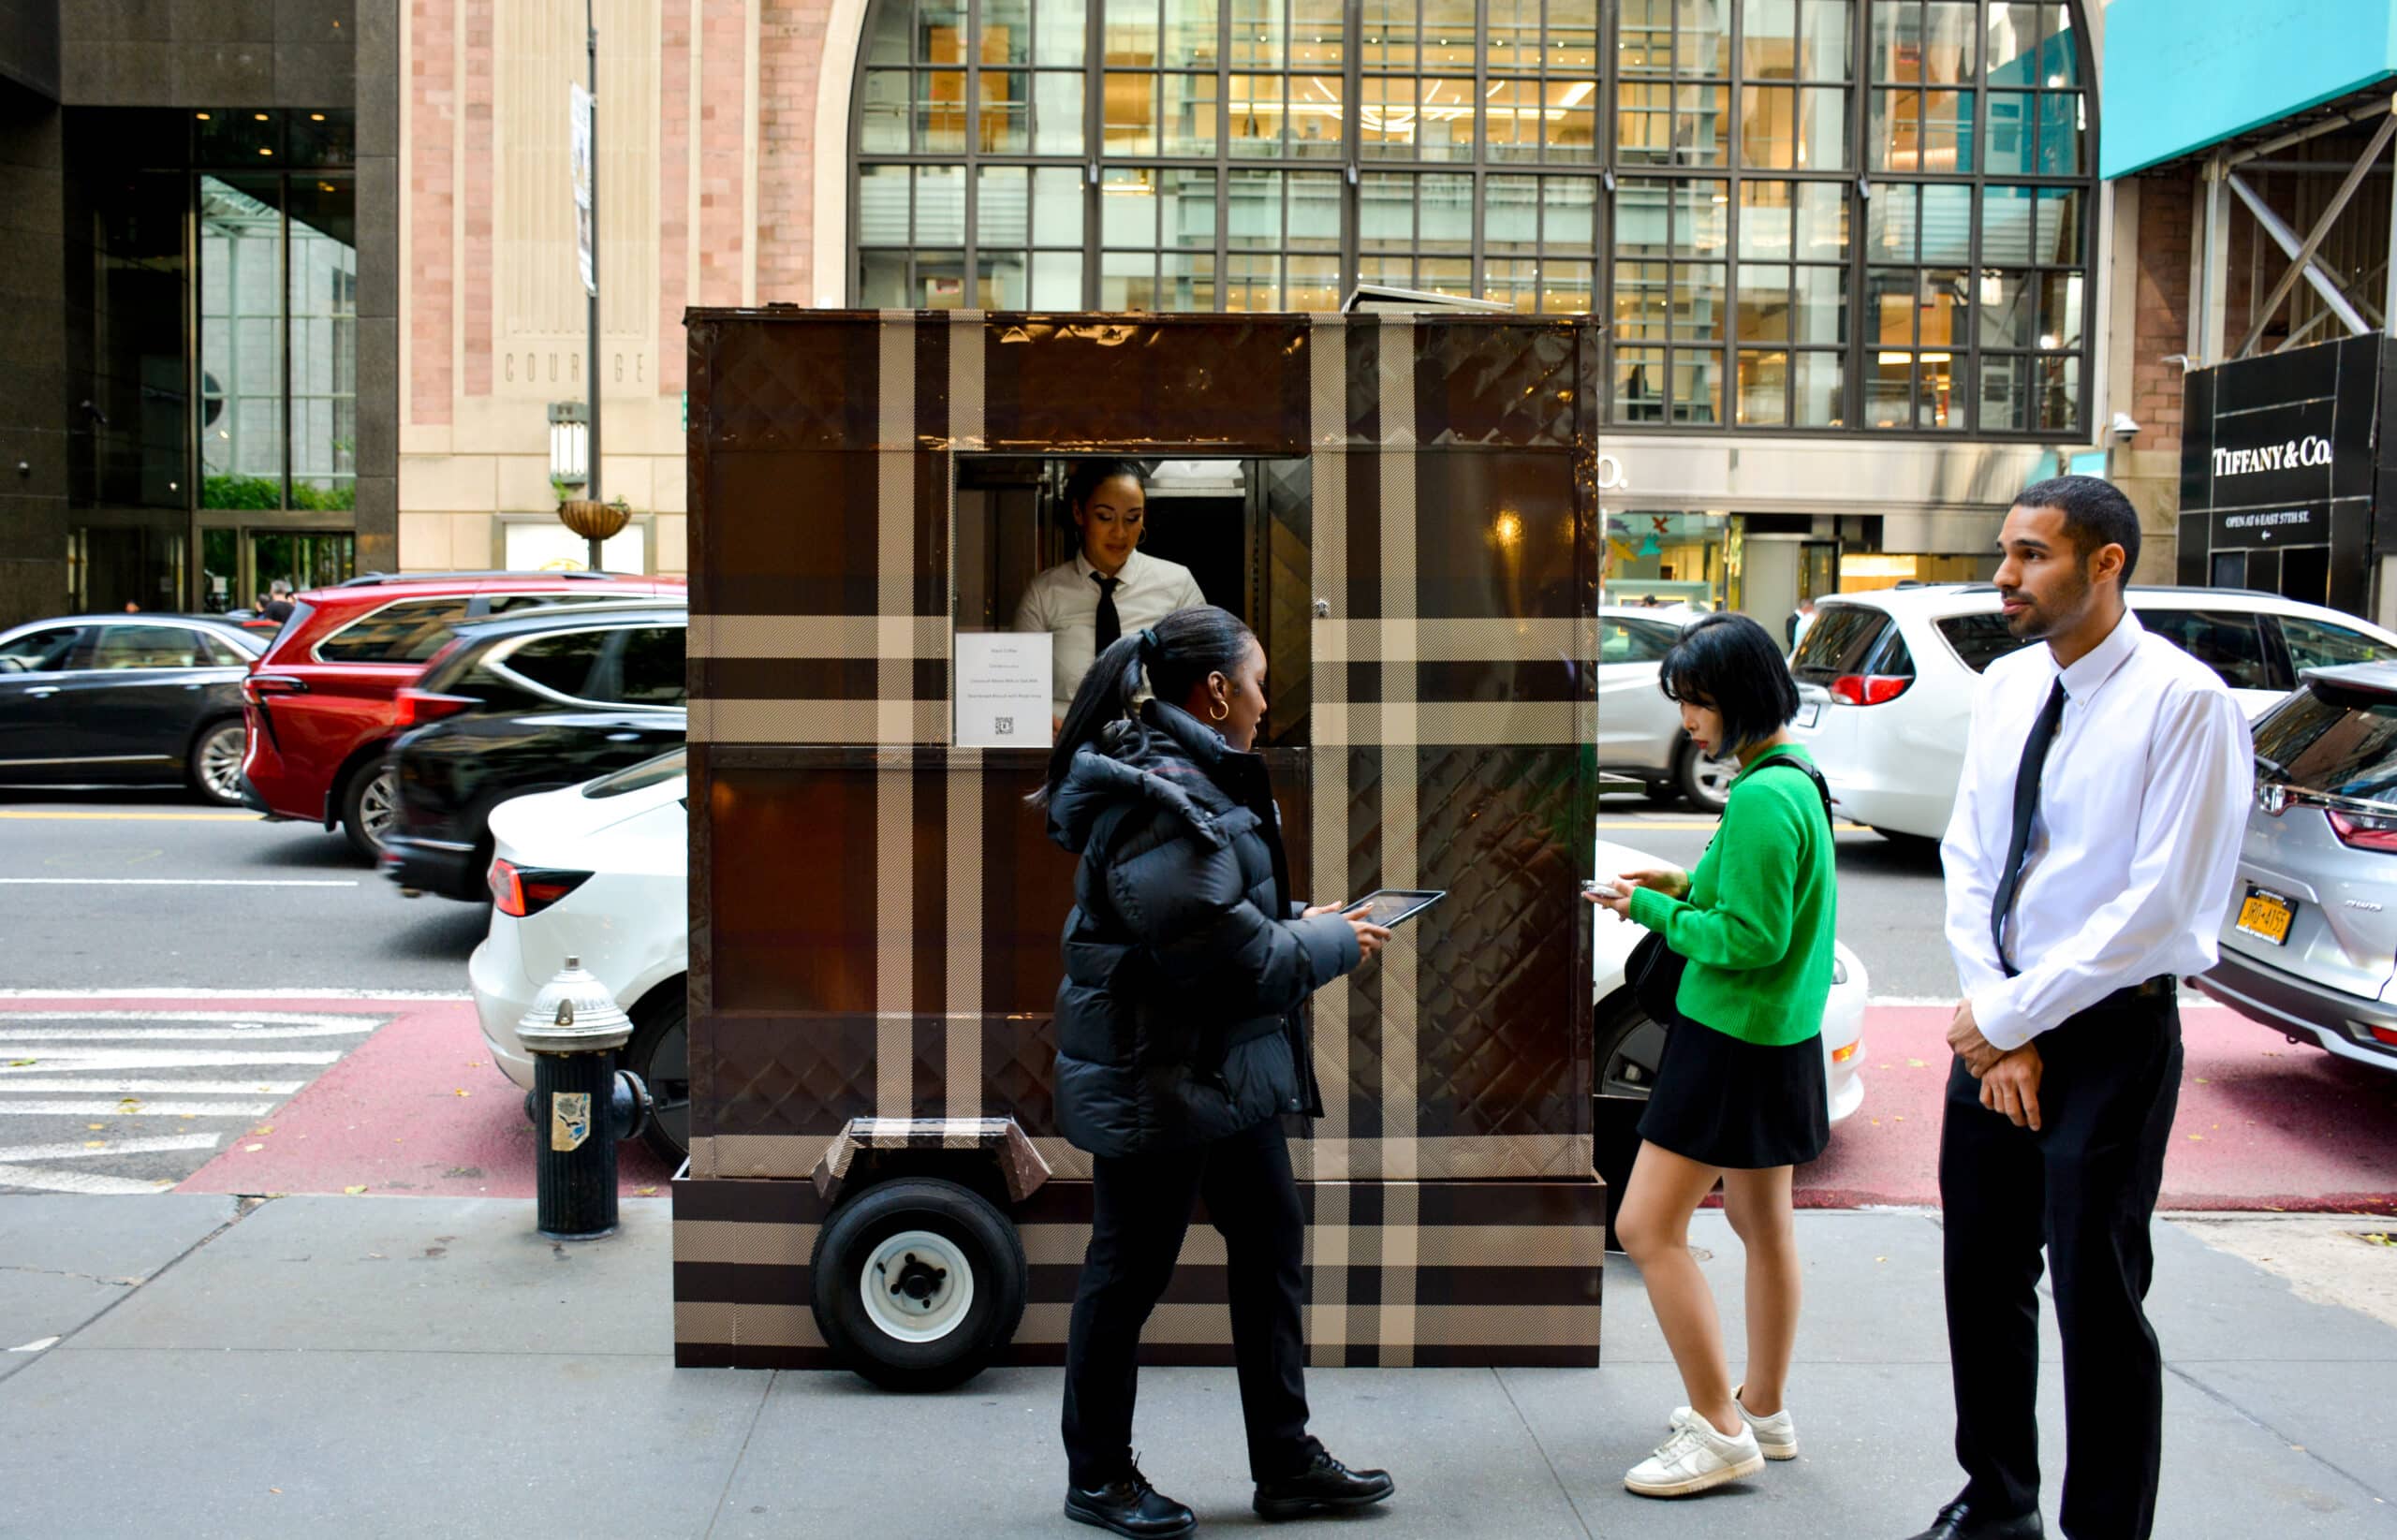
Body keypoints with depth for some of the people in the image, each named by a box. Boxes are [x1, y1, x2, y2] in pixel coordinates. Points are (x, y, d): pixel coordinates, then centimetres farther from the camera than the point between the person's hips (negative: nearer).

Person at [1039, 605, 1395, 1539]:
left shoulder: (1196, 778, 9)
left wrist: (1301, 921, 5)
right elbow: (1226, 956, -26)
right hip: (1154, 1074, -10)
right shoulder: (1159, 802, -24)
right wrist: (1333, 945, -11)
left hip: (1229, 1066, 10)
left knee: (1270, 1249, 15)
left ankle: (1286, 1464, 28)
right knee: (1130, 1272, 5)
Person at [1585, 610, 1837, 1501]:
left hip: (1733, 1040, -11)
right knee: (1763, 1225, 18)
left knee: (1647, 1228, -6)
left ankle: (1721, 1432, 0)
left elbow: (1750, 939, -23)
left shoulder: (1762, 798, -22)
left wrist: (1653, 911, -13)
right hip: (1776, 1037, 11)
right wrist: (1684, 885, 7)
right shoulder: (1797, 778, 9)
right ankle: (1765, 1411, 30)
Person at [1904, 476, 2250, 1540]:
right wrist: (1994, 1019, -5)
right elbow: (1970, 862, 7)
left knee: (2097, 1301, 2)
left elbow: (2163, 905, -18)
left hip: (2111, 1031, -6)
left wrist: (2014, 1019, -14)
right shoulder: (2004, 688, 6)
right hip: (1996, 1026, 7)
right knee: (1983, 1280, 15)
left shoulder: (2183, 702, -14)